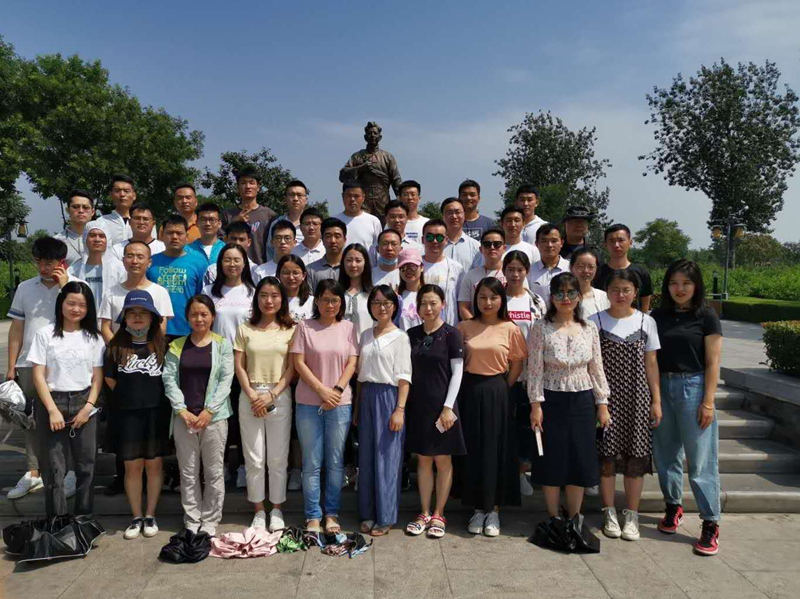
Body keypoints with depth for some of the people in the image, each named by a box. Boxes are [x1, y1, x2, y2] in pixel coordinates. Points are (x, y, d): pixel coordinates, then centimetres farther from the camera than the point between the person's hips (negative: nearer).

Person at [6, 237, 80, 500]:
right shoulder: (25, 288, 11)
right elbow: (17, 328, 12)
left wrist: (64, 287, -15)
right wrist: (11, 367, 9)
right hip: (29, 363, 4)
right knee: (31, 418, 11)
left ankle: (72, 472, 14)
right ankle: (33, 473, 23)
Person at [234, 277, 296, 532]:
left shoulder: (290, 329, 3)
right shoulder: (245, 329, 7)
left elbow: (292, 368, -2)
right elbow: (239, 366, 3)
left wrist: (271, 395, -11)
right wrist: (252, 396, -9)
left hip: (280, 397, -1)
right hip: (250, 397, 1)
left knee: (278, 459, 5)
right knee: (254, 459, 6)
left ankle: (276, 510, 19)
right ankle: (259, 511, 18)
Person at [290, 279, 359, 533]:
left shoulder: (347, 327, 6)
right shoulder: (304, 327, 1)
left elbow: (352, 363, 3)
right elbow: (299, 363, -3)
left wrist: (336, 390, -9)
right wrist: (322, 391, -9)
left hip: (340, 403, 1)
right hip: (309, 404, -1)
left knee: (335, 462, 8)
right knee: (311, 462, 5)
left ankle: (332, 513, 19)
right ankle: (313, 515, 16)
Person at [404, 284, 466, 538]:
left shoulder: (451, 334, -4)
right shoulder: (412, 334, 7)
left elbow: (457, 372, -6)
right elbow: (407, 371, 10)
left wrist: (448, 407, -13)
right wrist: (403, 404, 3)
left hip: (441, 405, -3)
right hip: (417, 405, 4)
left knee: (443, 460, 5)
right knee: (423, 459, 10)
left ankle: (438, 515, 16)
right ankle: (424, 513, 20)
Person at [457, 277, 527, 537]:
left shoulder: (510, 329, -2)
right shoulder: (464, 327, 2)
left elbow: (517, 363, 3)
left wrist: (504, 388, -2)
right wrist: (467, 387, -1)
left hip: (497, 392, -1)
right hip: (470, 392, 2)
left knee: (496, 450, 4)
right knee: (472, 450, 7)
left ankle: (494, 510, 18)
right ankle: (478, 509, 20)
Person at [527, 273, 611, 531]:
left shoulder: (589, 328, 4)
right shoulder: (541, 328, -6)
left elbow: (597, 369, 7)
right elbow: (535, 370, -8)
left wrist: (602, 404, 5)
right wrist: (536, 405, -11)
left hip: (582, 401, 3)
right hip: (551, 400, -3)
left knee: (580, 461, 7)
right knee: (552, 460, 5)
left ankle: (574, 518, 24)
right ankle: (553, 518, 21)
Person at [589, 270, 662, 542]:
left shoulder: (646, 322, 5)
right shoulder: (596, 321, 0)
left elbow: (651, 364, 6)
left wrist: (656, 400, 3)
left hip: (637, 396, 1)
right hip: (606, 395, -1)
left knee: (635, 456, 4)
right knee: (607, 454, 2)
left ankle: (631, 515, 17)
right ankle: (610, 513, 18)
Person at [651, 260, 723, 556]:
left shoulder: (706, 317, -3)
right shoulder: (658, 316, 6)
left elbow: (712, 363, -5)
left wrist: (708, 401, -10)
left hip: (693, 388, -4)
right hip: (661, 387, 4)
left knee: (700, 459, -1)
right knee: (665, 454, 12)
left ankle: (710, 524, 8)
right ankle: (673, 507, 30)